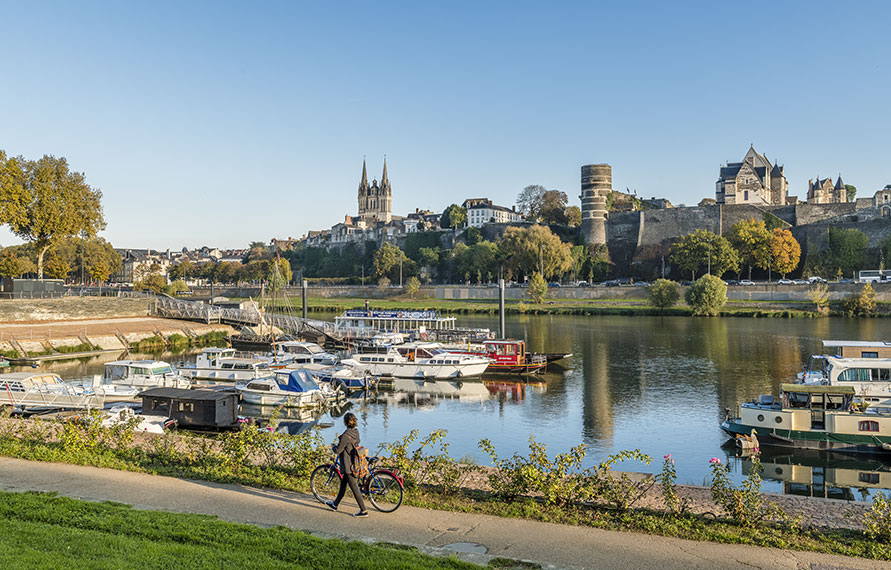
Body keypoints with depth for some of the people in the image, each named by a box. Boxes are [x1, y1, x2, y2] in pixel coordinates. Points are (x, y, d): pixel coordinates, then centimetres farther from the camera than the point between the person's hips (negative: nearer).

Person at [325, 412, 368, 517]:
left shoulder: (346, 435, -24)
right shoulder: (356, 432, 2)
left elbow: (338, 451, -19)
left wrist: (334, 448, 3)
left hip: (348, 466, -9)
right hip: (355, 464, 9)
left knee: (355, 488, -1)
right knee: (343, 484, 23)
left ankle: (363, 511, 4)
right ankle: (335, 504, 39)